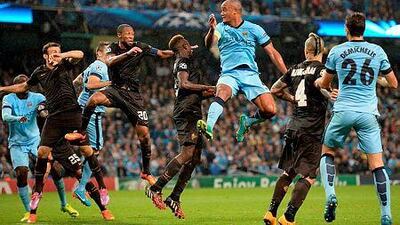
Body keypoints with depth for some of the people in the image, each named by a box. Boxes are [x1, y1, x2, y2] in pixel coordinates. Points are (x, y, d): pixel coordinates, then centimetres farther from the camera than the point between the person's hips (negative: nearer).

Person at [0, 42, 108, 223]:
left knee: (86, 150, -7)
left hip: (72, 113, -3)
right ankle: (37, 191, 10)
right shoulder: (40, 72, 11)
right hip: (54, 118, 3)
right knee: (42, 152, -5)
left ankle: (102, 187, 4)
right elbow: (24, 86, 28)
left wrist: (62, 56, -32)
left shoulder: (65, 65, 2)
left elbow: (79, 54, -18)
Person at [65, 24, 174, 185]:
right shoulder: (113, 48, 2)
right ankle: (81, 132, -14)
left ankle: (146, 172, 11)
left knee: (144, 133, -5)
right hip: (116, 89, -1)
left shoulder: (139, 47, 2)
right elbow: (110, 62, -19)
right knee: (94, 98, -33)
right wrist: (128, 53, -34)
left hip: (133, 94, 1)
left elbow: (163, 54, 5)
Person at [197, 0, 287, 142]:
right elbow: (209, 44, -10)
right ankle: (209, 127, -52)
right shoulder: (221, 28, 10)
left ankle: (247, 122, 12)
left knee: (270, 110, -17)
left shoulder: (254, 29, 9)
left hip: (250, 74, 1)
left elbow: (272, 53, 11)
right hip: (229, 74, -1)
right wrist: (212, 30, -32)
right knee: (222, 92, -36)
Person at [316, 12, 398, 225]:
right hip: (368, 113, 0)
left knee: (327, 152, 20)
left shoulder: (336, 51, 2)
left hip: (343, 111, 0)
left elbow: (324, 84, 14)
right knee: (377, 163, 1)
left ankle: (330, 195, 0)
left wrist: (319, 81, 37)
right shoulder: (378, 51, 3)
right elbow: (393, 83, 11)